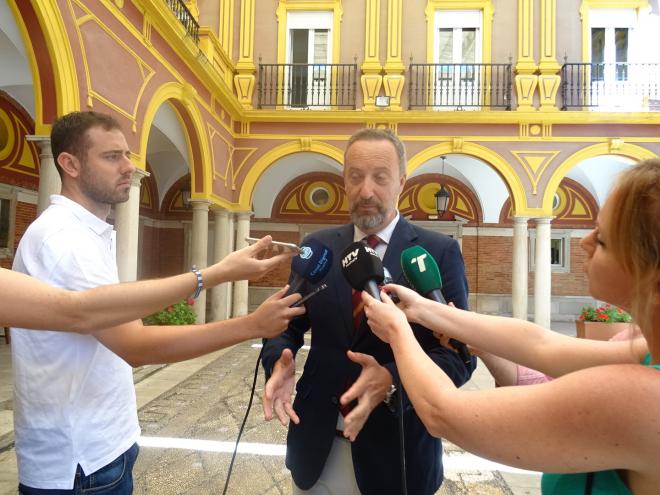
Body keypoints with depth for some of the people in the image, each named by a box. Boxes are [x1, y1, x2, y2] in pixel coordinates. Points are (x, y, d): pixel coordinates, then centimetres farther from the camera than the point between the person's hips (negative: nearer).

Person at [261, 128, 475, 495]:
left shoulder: (439, 252, -8)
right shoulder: (317, 247, 2)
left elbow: (460, 354, -11)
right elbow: (288, 322, 4)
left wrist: (392, 379, -27)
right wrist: (280, 360, -17)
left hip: (396, 452, -2)